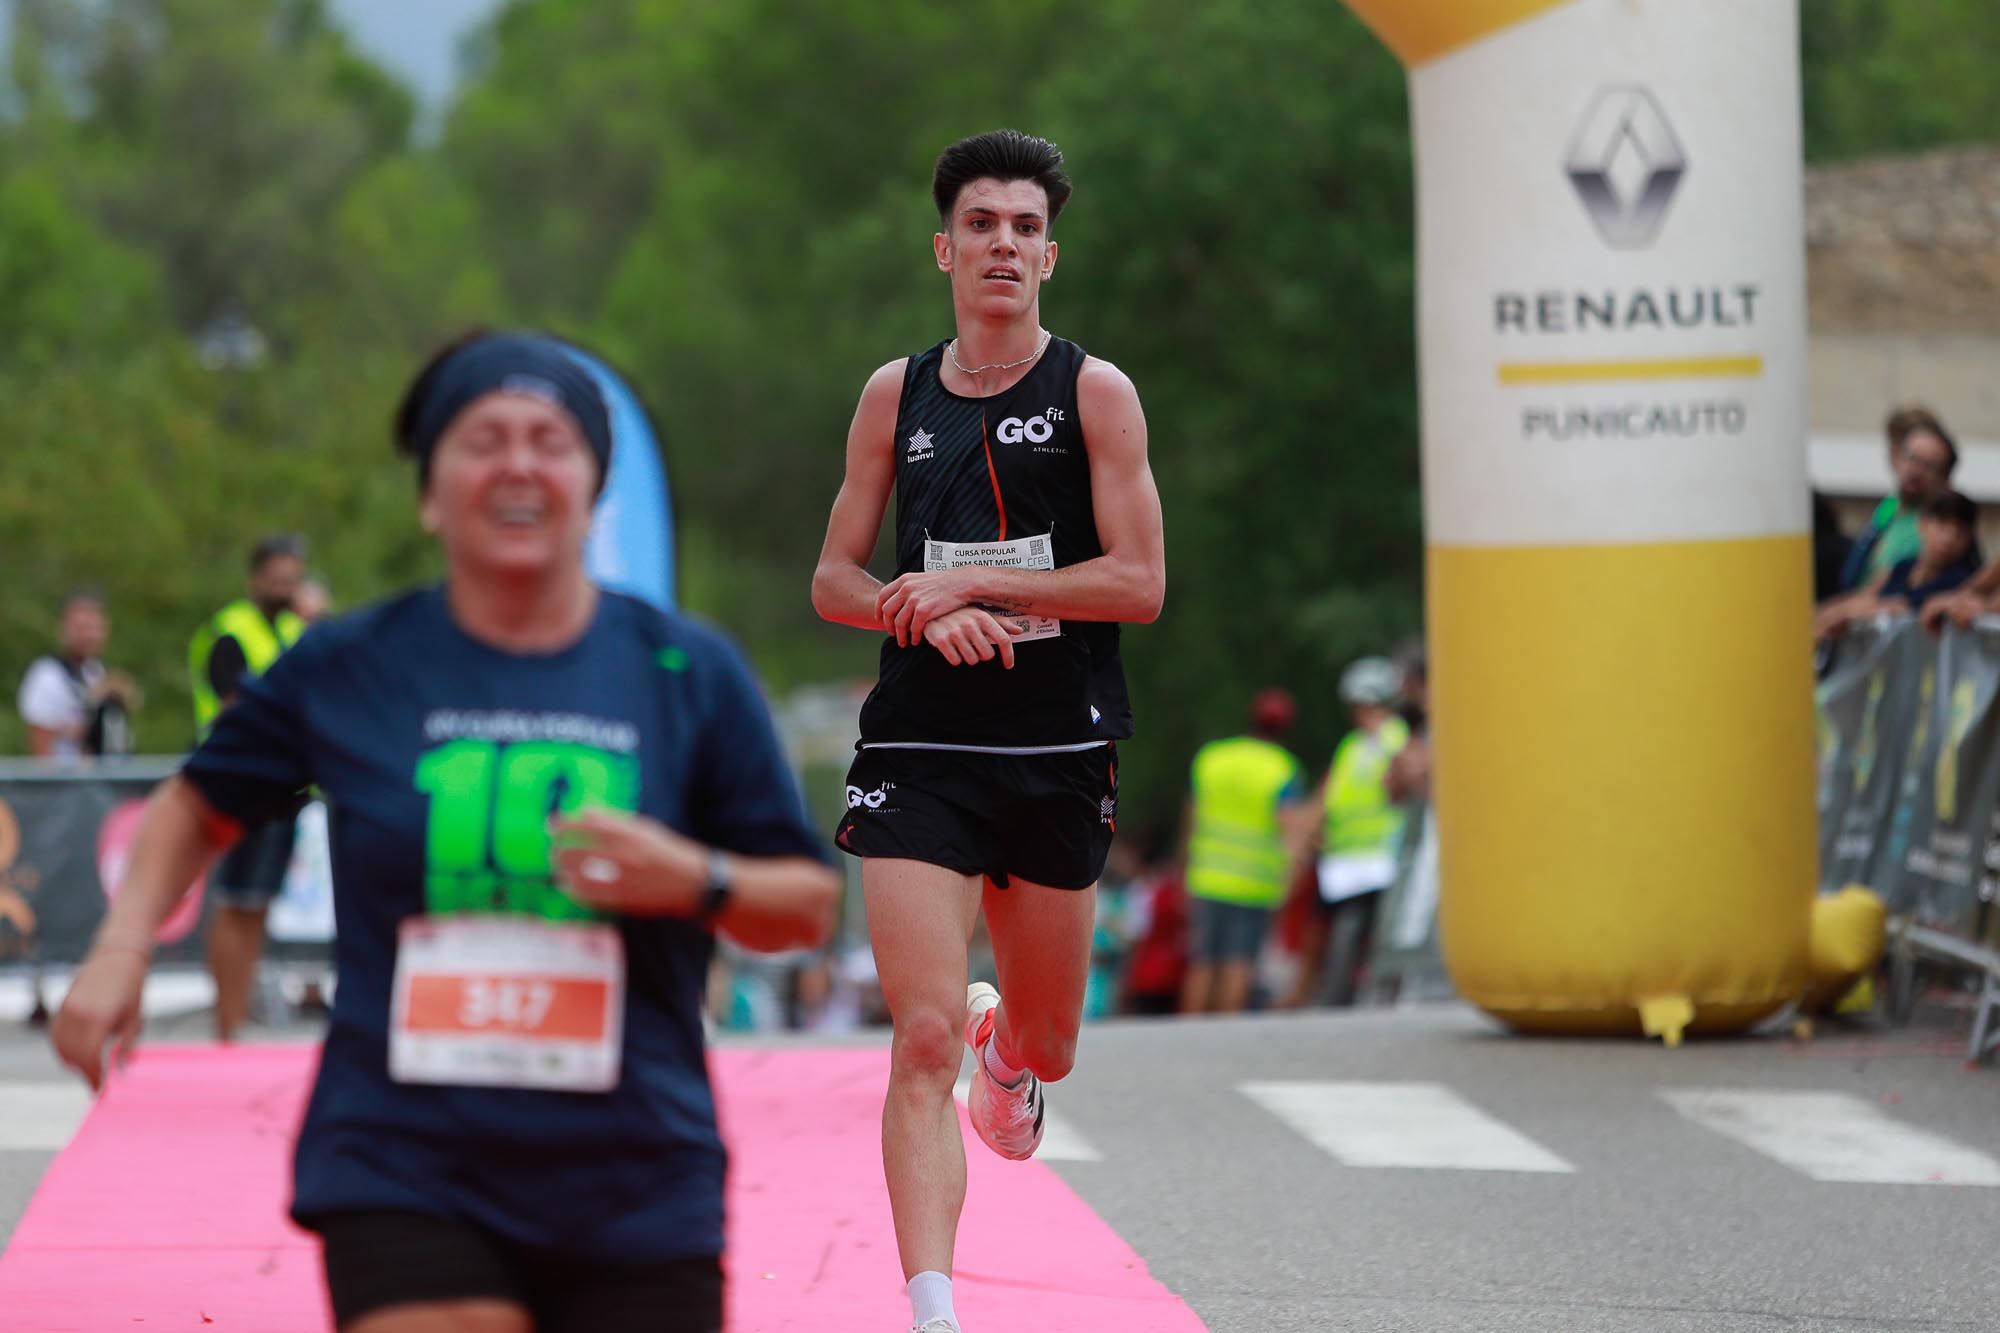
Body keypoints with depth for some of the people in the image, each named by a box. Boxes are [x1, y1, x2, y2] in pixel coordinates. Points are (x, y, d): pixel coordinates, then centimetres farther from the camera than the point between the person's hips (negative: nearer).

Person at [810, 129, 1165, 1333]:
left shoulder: (1094, 392, -1)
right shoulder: (895, 396, 7)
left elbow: (1140, 583, -9)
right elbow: (835, 582, 11)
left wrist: (972, 583, -14)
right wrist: (922, 612, -10)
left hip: (1059, 757, 0)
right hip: (919, 755, 0)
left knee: (1045, 1043, 15)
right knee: (924, 1041, -14)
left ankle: (1008, 1053, 53)